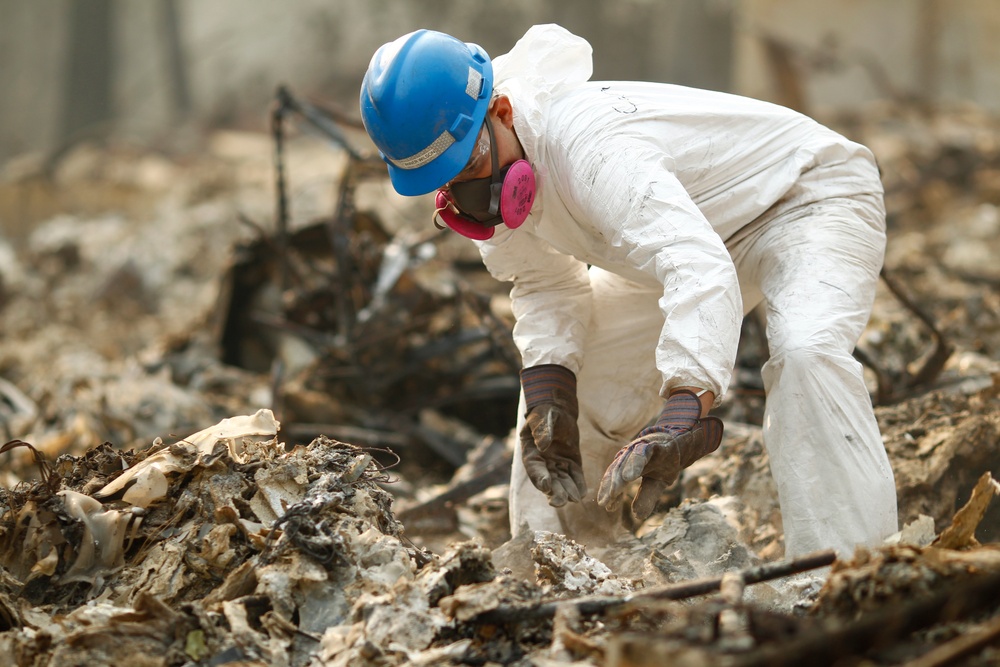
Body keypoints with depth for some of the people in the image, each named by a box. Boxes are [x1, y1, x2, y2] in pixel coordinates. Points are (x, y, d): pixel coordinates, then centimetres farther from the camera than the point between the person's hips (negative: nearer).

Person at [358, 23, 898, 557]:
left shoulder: (588, 146, -40)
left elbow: (701, 271, -53)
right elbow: (546, 284, 1)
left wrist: (682, 411, -67)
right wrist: (548, 389, -18)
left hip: (811, 197, -9)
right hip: (697, 227, 9)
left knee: (804, 353, -35)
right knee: (558, 356, 4)